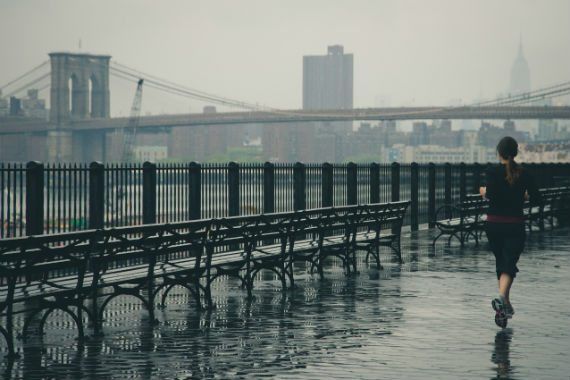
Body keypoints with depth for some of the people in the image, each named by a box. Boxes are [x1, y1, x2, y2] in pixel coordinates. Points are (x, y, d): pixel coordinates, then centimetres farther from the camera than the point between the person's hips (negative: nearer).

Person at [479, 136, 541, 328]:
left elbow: (492, 196, -21)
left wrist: (484, 192, 0)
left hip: (494, 224, 1)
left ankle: (506, 304, 28)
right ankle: (501, 297, -33)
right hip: (515, 226, 0)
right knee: (509, 264, -6)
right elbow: (536, 199, -2)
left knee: (500, 262, 17)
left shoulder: (493, 171, -7)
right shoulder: (524, 174, -1)